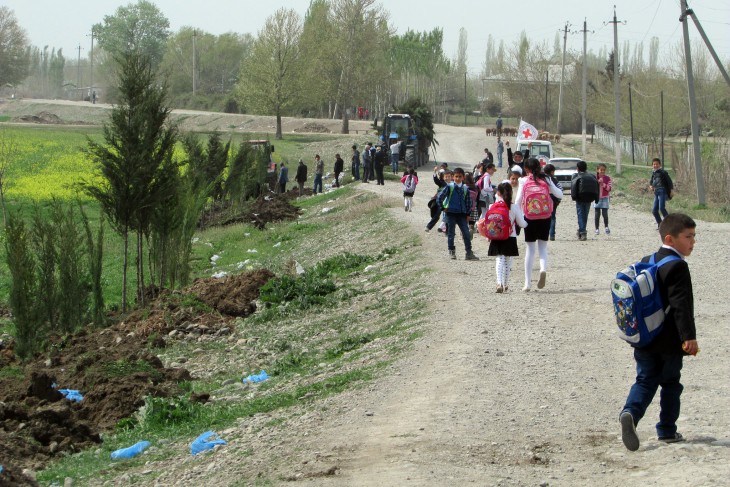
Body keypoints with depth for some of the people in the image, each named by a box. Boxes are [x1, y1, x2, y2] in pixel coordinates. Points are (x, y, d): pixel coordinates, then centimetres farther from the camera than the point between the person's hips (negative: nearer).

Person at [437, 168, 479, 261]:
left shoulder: (465, 189, 6)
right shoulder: (449, 187, -4)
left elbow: (468, 201, 15)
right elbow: (440, 197, -3)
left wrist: (468, 213, 9)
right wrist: (443, 208, -4)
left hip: (462, 214, 3)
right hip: (451, 213, -3)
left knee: (466, 233, -4)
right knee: (451, 233, 4)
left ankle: (469, 253, -3)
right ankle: (451, 251, 15)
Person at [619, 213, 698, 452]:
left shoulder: (647, 262, 9)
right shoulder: (677, 266, -17)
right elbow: (681, 305, -24)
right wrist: (689, 337, -25)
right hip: (669, 341, -6)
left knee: (645, 380, 6)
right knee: (670, 383, 9)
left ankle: (630, 412, -20)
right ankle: (667, 430, 16)